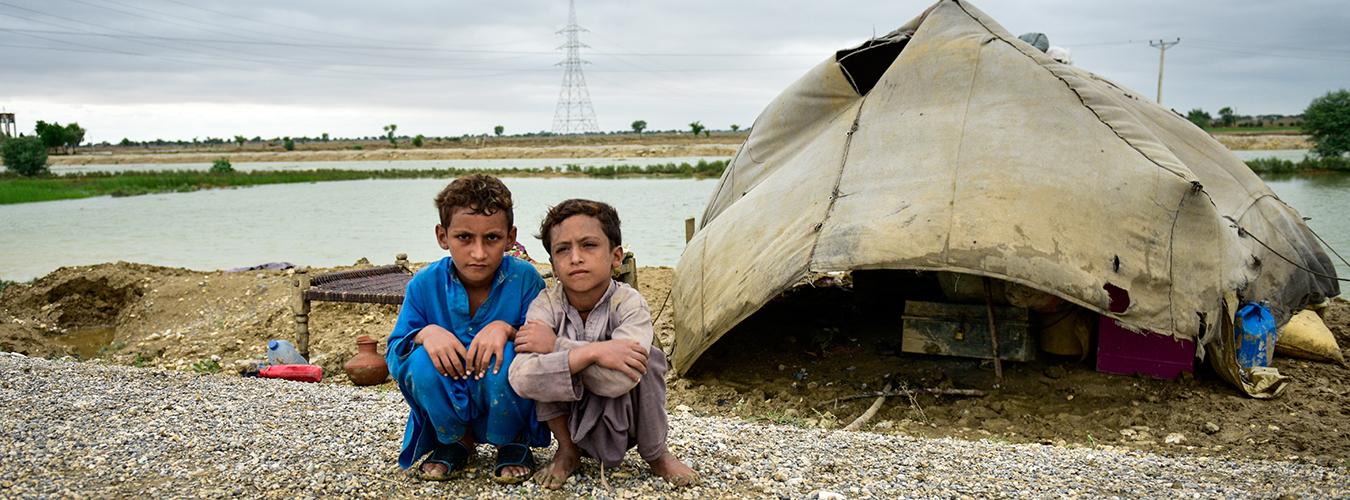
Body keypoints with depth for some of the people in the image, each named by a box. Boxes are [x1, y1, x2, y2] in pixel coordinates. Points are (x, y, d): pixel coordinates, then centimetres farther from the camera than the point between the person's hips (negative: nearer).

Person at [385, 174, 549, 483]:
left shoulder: (525, 279, -15)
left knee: (505, 357, -33)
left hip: (507, 404, -1)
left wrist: (506, 329, -33)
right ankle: (455, 442, 4)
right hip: (448, 407, 2)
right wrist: (426, 334, -29)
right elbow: (393, 356, -8)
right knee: (421, 361, -28)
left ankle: (512, 443, 0)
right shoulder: (425, 284, -10)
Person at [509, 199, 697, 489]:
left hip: (620, 423, -1)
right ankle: (567, 452, -1)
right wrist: (592, 351, -40)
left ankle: (656, 454, -3)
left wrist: (556, 345, -30)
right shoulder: (546, 305, -16)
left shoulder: (629, 304, -20)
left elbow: (619, 380, -37)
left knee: (646, 359, -28)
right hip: (570, 421, 1)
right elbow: (521, 377, -33)